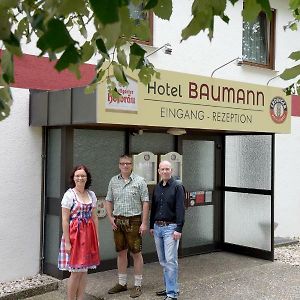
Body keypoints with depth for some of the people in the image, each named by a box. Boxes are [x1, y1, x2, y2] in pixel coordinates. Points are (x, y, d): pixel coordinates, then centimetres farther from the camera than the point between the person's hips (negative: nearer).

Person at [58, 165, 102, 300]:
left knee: (84, 270, 10)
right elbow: (65, 220, -10)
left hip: (88, 235, 5)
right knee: (75, 271, -1)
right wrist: (67, 242, -14)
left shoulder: (91, 195, 8)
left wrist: (97, 237, 9)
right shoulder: (69, 195, -8)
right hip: (74, 235, -5)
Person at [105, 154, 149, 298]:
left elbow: (145, 203, -6)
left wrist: (144, 223, -11)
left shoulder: (139, 181, -4)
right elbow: (108, 201, 14)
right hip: (118, 221, 4)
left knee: (136, 253, 2)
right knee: (121, 252, 12)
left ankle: (138, 285, 11)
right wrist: (110, 217, 2)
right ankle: (122, 283, 24)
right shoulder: (113, 181, 9)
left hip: (133, 221, -4)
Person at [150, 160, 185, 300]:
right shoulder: (157, 188, 13)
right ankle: (169, 287, 23)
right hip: (157, 227, 7)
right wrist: (151, 226, 16)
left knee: (170, 261, -7)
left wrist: (178, 229, -17)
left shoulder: (177, 187, -6)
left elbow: (180, 209, -12)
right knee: (163, 261, 12)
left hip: (170, 227, -6)